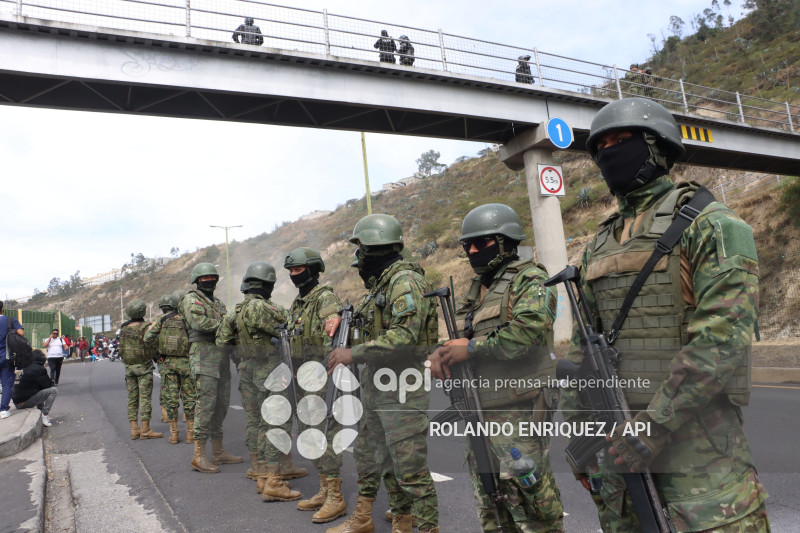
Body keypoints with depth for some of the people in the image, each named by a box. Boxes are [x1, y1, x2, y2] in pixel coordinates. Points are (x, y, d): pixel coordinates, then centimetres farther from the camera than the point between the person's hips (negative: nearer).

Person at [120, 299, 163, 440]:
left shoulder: (124, 328, 6)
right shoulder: (145, 327, -13)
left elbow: (122, 348, 6)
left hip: (128, 366, 6)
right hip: (143, 365, -6)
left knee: (132, 397, 9)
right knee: (145, 397, -3)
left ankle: (134, 429, 12)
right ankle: (145, 430, -3)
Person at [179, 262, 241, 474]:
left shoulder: (218, 303, 24)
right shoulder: (192, 300, -1)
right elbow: (199, 323, -18)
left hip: (221, 356, 8)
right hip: (204, 354, -8)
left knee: (221, 404, 10)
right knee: (206, 403, -12)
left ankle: (218, 452, 18)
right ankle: (199, 455, -7)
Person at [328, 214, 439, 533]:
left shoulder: (406, 282, -17)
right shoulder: (379, 283, 14)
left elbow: (404, 336, -27)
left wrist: (354, 353, -26)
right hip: (374, 385, 10)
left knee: (410, 466, -4)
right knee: (386, 461, 18)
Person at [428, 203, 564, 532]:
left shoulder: (529, 280, -8)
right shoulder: (476, 287, 17)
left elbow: (529, 329, -25)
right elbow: (461, 338, 19)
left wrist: (471, 348, -19)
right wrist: (440, 354, -4)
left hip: (517, 411, -8)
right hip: (479, 411, 8)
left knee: (526, 495, -4)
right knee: (490, 504, 17)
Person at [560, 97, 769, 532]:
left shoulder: (708, 224, -8)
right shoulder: (598, 246, 12)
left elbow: (724, 337, -18)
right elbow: (582, 340, 13)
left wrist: (654, 423, -21)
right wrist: (573, 422, 8)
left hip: (693, 426, -6)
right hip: (620, 430, 6)